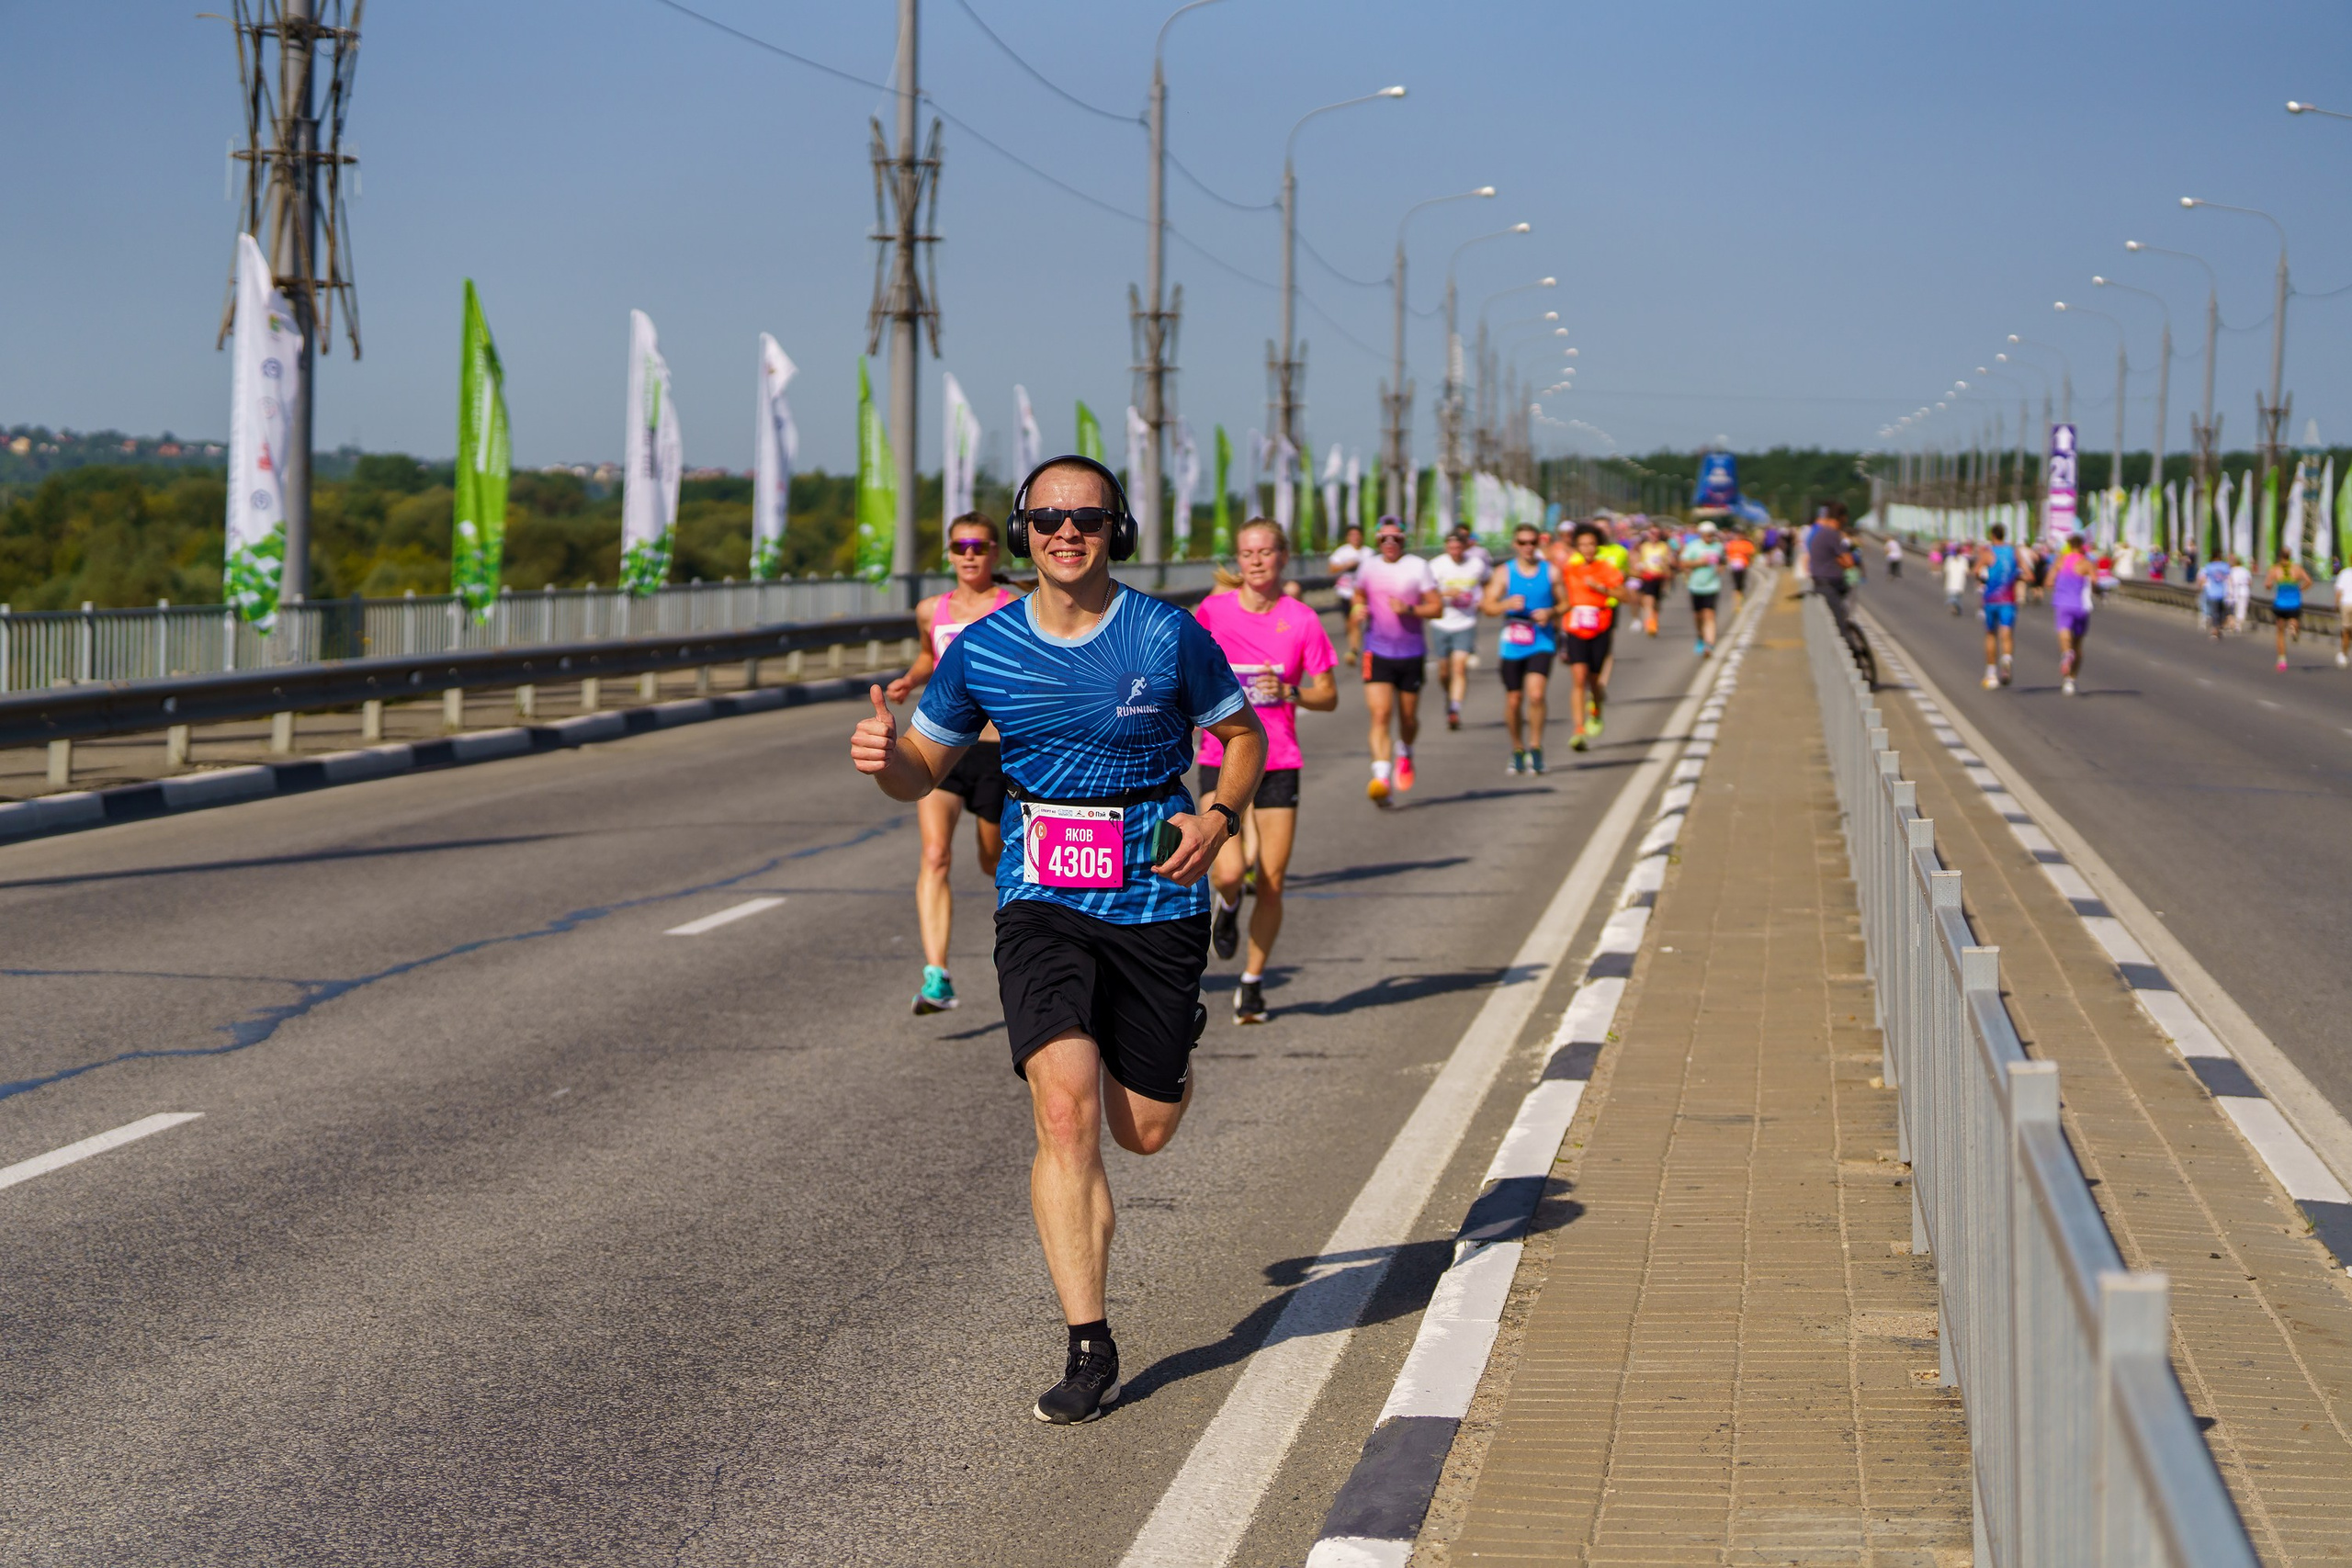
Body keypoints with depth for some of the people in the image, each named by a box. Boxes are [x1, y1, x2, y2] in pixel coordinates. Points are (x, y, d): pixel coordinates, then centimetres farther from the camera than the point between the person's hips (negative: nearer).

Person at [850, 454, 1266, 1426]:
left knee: (1144, 1132, 8)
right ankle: (1088, 1347, -12)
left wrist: (1219, 817, -10)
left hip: (1156, 901, 0)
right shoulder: (983, 649, 0)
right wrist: (882, 757, -13)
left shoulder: (1167, 635, -4)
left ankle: (1178, 1045, 47)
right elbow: (925, 769, 11)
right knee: (1065, 1108, -18)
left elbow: (1245, 736, 9)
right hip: (1042, 902, 0)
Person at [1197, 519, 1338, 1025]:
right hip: (1222, 759, -1)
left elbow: (1328, 696, 2)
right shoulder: (1213, 610, -1)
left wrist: (1289, 693, -14)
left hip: (1278, 761, 1)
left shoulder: (1302, 620, -1)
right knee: (1229, 870, -17)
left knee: (1272, 882, 0)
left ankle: (1252, 982, 18)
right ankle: (1226, 903, 21)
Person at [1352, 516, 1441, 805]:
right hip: (1377, 653, 1)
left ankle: (1404, 754, 44)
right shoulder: (1368, 568, 7)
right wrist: (1357, 611, 3)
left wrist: (1409, 609, -19)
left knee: (1408, 718, 11)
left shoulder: (1418, 567, -2)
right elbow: (1360, 597, 26)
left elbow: (1437, 608, -3)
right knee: (1380, 715, -15)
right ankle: (1381, 777, -24)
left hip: (1411, 653, 0)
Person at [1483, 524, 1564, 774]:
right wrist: (1508, 604, -22)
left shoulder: (1551, 572, 5)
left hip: (1541, 643, -1)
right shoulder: (1503, 572, 3)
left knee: (1536, 694, -19)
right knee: (1514, 700, 5)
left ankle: (1535, 748, -6)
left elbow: (1564, 602, 12)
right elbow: (1488, 605, -2)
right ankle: (1517, 750, 23)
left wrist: (1550, 612, -9)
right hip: (1511, 645, 1)